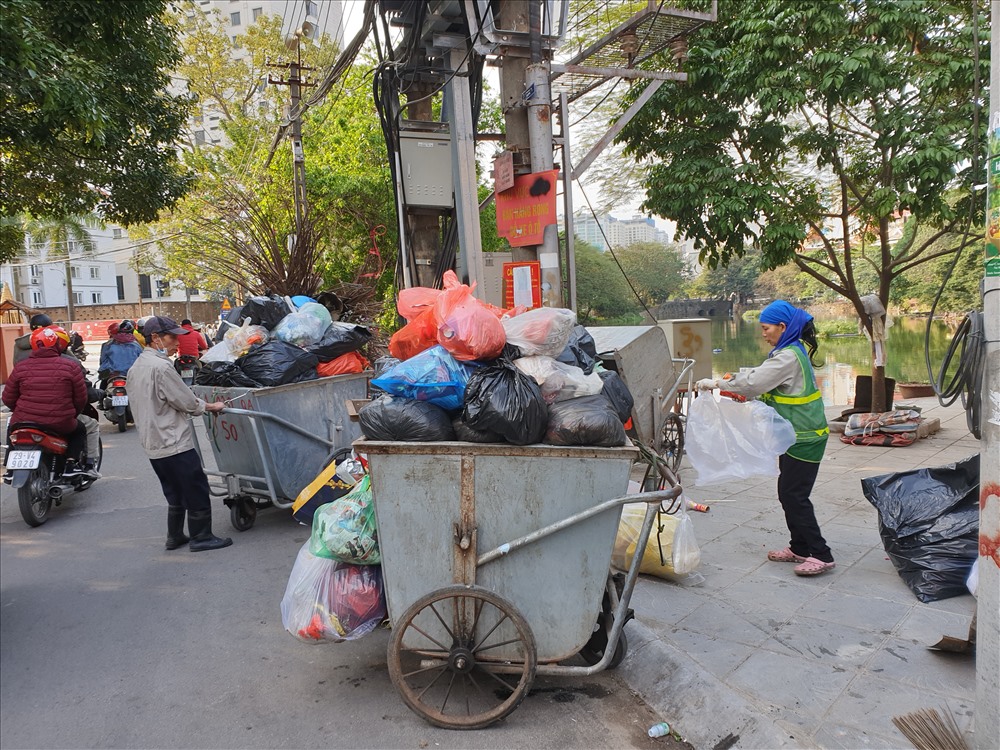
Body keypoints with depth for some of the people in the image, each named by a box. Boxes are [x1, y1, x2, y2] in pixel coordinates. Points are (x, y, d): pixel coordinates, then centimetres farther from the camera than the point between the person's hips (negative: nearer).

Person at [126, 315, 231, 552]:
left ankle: (175, 536, 25)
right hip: (175, 443, -10)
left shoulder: (136, 367, 13)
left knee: (175, 493, 19)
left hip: (153, 444, 10)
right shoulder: (161, 366, -18)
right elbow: (188, 403, -14)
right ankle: (201, 537, 7)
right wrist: (212, 406, 0)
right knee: (196, 490, 1)